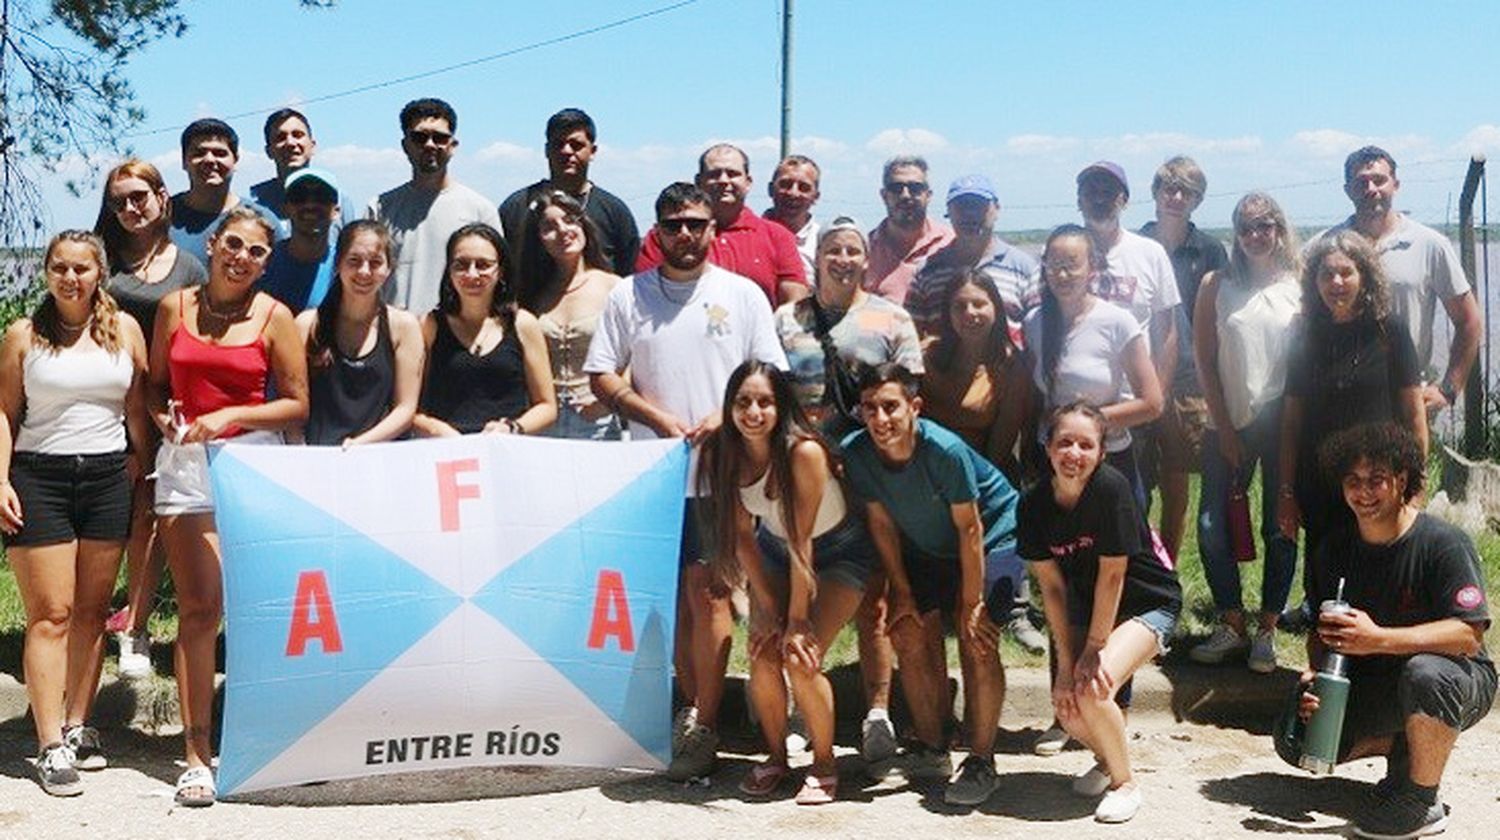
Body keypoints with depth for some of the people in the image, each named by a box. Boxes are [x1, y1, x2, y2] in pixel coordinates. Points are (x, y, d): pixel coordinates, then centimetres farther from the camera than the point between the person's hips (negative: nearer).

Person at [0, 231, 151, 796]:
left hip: (107, 477, 3)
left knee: (92, 610, 6)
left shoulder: (124, 329, 7)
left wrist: (141, 463, 4)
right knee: (51, 614, -4)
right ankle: (51, 746, -3)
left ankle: (77, 727, 16)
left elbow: (138, 404, 11)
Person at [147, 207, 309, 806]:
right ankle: (196, 753, -2)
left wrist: (230, 415, -10)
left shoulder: (274, 317, 3)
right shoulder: (175, 307, 9)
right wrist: (163, 415, -4)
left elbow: (297, 405, 1)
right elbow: (156, 383, 18)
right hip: (185, 463, 1)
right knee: (198, 607, -4)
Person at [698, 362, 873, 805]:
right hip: (775, 551, 5)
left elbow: (802, 540, -27)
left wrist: (797, 619, -22)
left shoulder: (804, 452, -32)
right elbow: (743, 536, -10)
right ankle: (776, 756, 14)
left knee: (800, 657, -19)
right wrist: (769, 610, -12)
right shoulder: (722, 454, -16)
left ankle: (824, 763, 2)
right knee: (763, 656, -10)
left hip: (839, 552, -4)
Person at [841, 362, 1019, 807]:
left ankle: (981, 763, -9)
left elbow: (970, 529, -26)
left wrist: (971, 604, -21)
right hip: (925, 547, 6)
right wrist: (902, 593, -6)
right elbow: (881, 523, -8)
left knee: (976, 640, -18)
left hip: (992, 537, -6)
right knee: (909, 633, 1)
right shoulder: (856, 453, -22)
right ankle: (931, 750, 17)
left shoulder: (945, 451, -36)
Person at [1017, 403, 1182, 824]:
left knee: (1093, 689, -24)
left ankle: (1124, 783, 0)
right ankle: (1107, 759, 27)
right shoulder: (1034, 505, -12)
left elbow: (1112, 575, -22)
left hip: (1149, 604, -5)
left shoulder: (1111, 488, -26)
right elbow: (1053, 587, -8)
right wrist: (1066, 660, -12)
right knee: (1067, 706, -8)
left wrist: (1094, 649, -18)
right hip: (1087, 609, 5)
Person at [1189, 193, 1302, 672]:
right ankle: (1232, 627, 11)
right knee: (1212, 527, -3)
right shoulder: (1217, 286, 5)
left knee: (1280, 529, 2)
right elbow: (1204, 361, 3)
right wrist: (1224, 427, -2)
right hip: (1230, 423, 1)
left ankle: (1266, 631, 13)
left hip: (1284, 423, 0)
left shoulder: (1299, 289, 4)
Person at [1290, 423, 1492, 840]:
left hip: (1458, 681, -6)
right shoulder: (1335, 550, -1)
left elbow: (1469, 635, -28)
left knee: (1425, 671, -41)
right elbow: (1321, 630, 4)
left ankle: (1421, 802, -19)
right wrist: (1315, 672, -20)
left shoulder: (1444, 543, -19)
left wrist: (1378, 639, -37)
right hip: (1372, 684, 6)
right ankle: (1403, 746, 14)